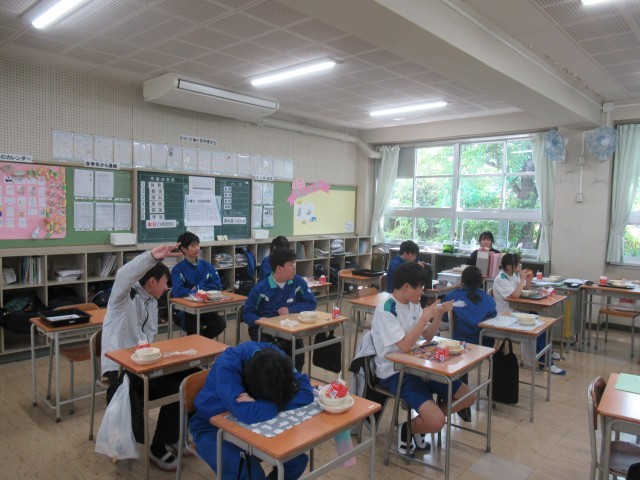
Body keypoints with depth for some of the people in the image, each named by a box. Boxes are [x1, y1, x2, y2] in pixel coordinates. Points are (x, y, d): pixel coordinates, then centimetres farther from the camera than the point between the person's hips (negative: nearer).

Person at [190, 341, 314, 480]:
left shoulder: (276, 359, -18)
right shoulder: (227, 366, -34)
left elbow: (306, 393, -23)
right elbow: (248, 414, -43)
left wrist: (259, 403, -33)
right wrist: (278, 402, -27)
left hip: (252, 425, 5)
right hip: (213, 428, -5)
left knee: (297, 459, -10)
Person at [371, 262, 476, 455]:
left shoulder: (413, 304, 5)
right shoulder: (385, 310, -20)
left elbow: (427, 336, 12)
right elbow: (404, 346, -27)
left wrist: (439, 314, -3)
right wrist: (425, 317, -23)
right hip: (395, 374, -9)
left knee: (468, 397, 8)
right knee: (437, 421, -25)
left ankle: (420, 425, 18)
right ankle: (406, 429, 8)